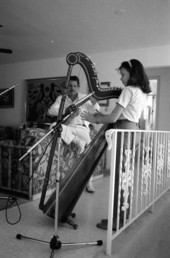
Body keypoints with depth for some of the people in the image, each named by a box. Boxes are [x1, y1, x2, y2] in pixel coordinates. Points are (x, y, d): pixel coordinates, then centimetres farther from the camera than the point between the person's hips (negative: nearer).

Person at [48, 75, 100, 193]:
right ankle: (79, 142, -33)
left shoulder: (84, 98, 11)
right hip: (66, 127, 1)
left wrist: (94, 102, -25)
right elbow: (51, 111, -2)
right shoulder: (61, 98, 13)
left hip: (81, 127, -1)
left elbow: (96, 111, -2)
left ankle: (88, 181, -20)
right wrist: (65, 110, -19)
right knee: (54, 125, -32)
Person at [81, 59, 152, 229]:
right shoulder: (143, 93, 19)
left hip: (124, 132, -9)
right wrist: (102, 116, 19)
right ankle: (124, 215, 20)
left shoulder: (129, 90, -8)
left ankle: (117, 220, 4)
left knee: (120, 176, -4)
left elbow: (113, 118, -12)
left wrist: (94, 119, 3)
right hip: (134, 131, 9)